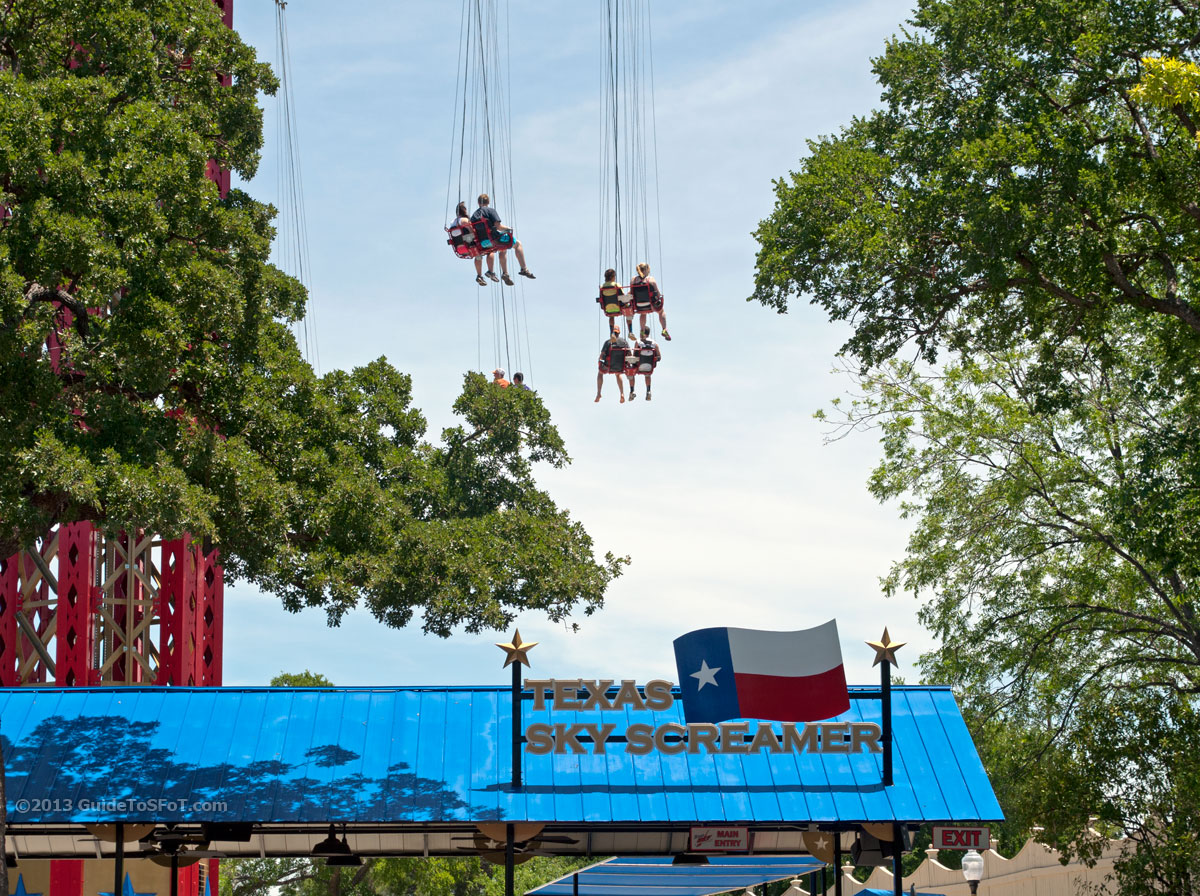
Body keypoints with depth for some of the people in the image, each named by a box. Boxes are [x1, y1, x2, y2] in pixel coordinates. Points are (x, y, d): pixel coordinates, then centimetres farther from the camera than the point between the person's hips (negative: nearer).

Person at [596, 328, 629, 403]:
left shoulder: (608, 342, -12)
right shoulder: (625, 342, -4)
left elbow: (601, 356, -10)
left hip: (608, 366, -2)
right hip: (620, 368, 2)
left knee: (600, 373, 33)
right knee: (618, 374, 39)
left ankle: (598, 394, 26)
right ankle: (622, 394, 24)